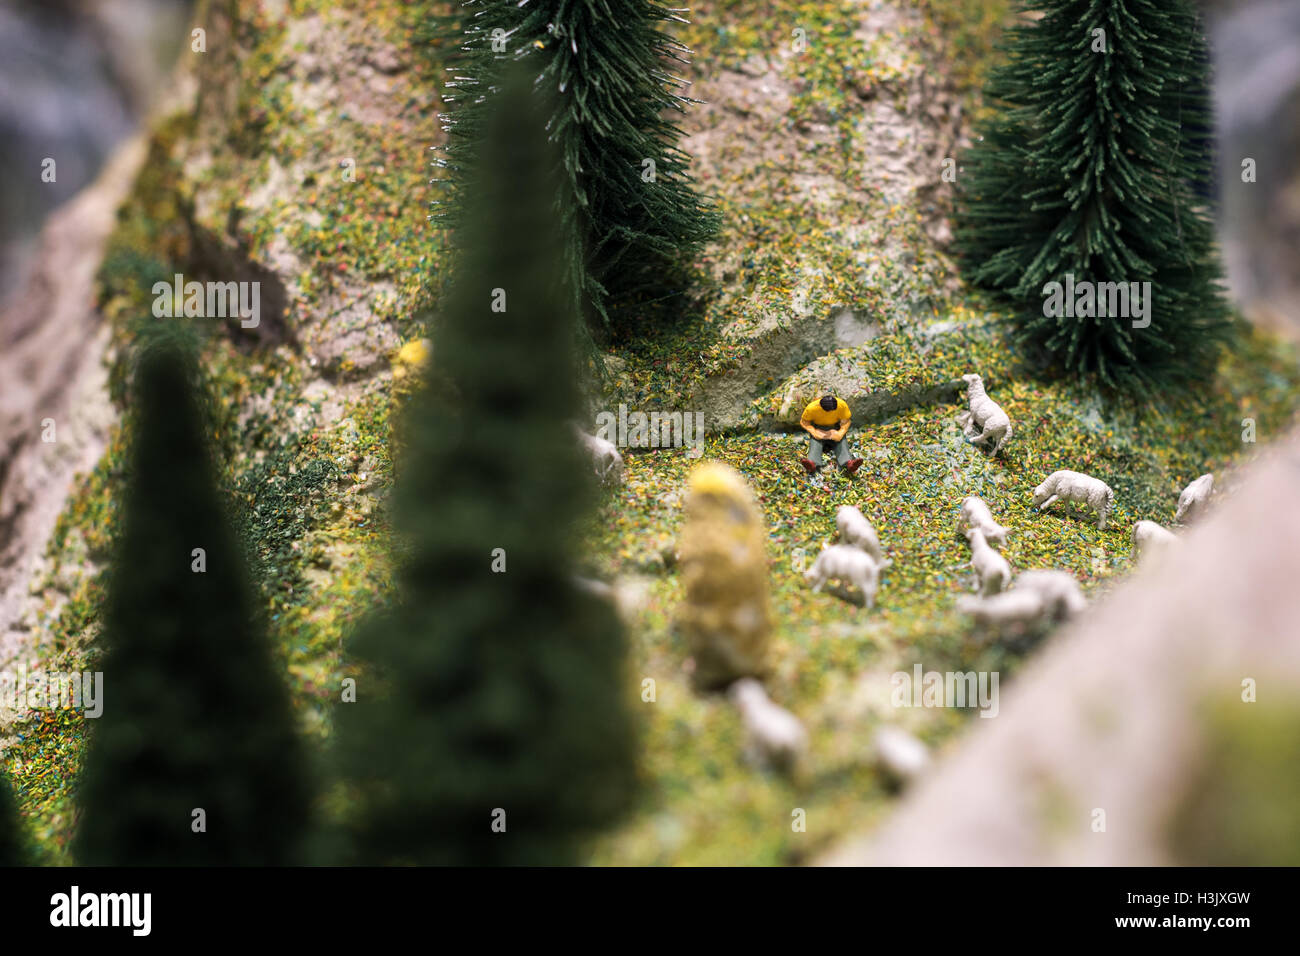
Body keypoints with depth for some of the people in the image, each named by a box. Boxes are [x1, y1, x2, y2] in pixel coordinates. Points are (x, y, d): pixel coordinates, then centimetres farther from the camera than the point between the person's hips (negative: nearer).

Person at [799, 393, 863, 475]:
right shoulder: (811, 408, -24)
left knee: (841, 441, -27)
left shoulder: (842, 405, -20)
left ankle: (848, 463, -53)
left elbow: (846, 420, -9)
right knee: (815, 441, -31)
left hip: (835, 428, 1)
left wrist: (841, 433, -27)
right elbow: (803, 422, -12)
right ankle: (813, 463, -57)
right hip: (818, 428, -1)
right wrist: (814, 432, -29)